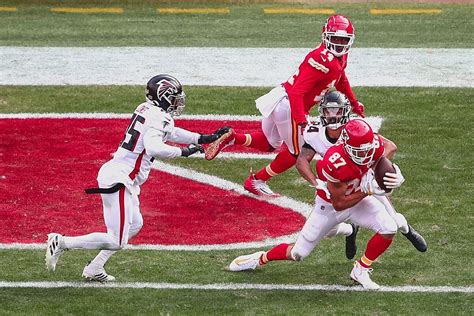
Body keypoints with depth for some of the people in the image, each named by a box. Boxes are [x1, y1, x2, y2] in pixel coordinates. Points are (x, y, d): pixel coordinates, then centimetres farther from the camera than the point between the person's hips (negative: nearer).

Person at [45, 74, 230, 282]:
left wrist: (206, 138, 26)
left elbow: (170, 132, 26)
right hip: (118, 180, -10)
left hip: (118, 176, 10)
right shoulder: (158, 117, -16)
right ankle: (62, 242, -3)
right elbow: (154, 148, -33)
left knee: (134, 225, 23)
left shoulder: (147, 109, 11)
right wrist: (184, 152, -20)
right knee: (117, 241, -5)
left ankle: (94, 269, 24)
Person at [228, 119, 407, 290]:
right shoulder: (335, 163, -40)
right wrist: (367, 190, -33)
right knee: (298, 254, 5)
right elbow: (338, 204, -28)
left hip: (358, 197, 4)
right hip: (329, 205, -4)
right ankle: (261, 258, 36)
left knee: (389, 229, -20)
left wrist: (394, 174, -18)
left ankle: (361, 270, 1)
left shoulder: (374, 145, -27)